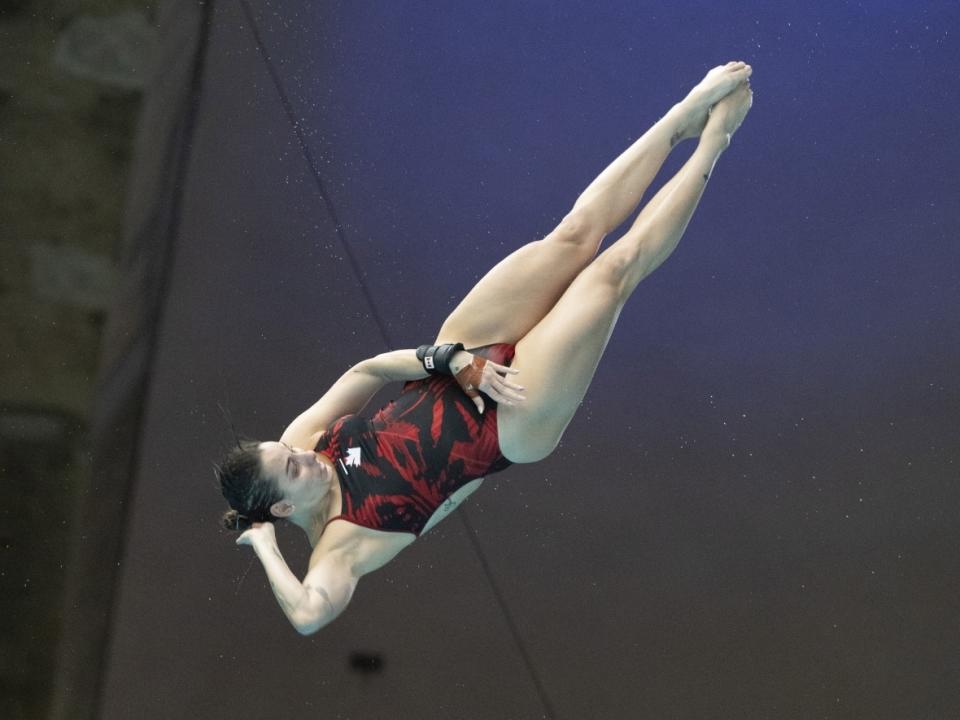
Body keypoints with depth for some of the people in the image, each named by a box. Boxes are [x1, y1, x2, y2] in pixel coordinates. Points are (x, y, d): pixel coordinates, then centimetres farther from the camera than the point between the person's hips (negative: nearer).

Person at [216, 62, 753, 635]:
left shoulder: (302, 437, -8)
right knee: (614, 269, -11)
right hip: (514, 420, -5)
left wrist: (450, 359, -16)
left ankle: (686, 117, 13)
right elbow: (309, 612, -40)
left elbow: (365, 371, -3)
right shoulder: (341, 544, -22)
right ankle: (712, 143, 8)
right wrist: (264, 547, -29)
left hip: (464, 370, 5)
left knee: (577, 233, -6)